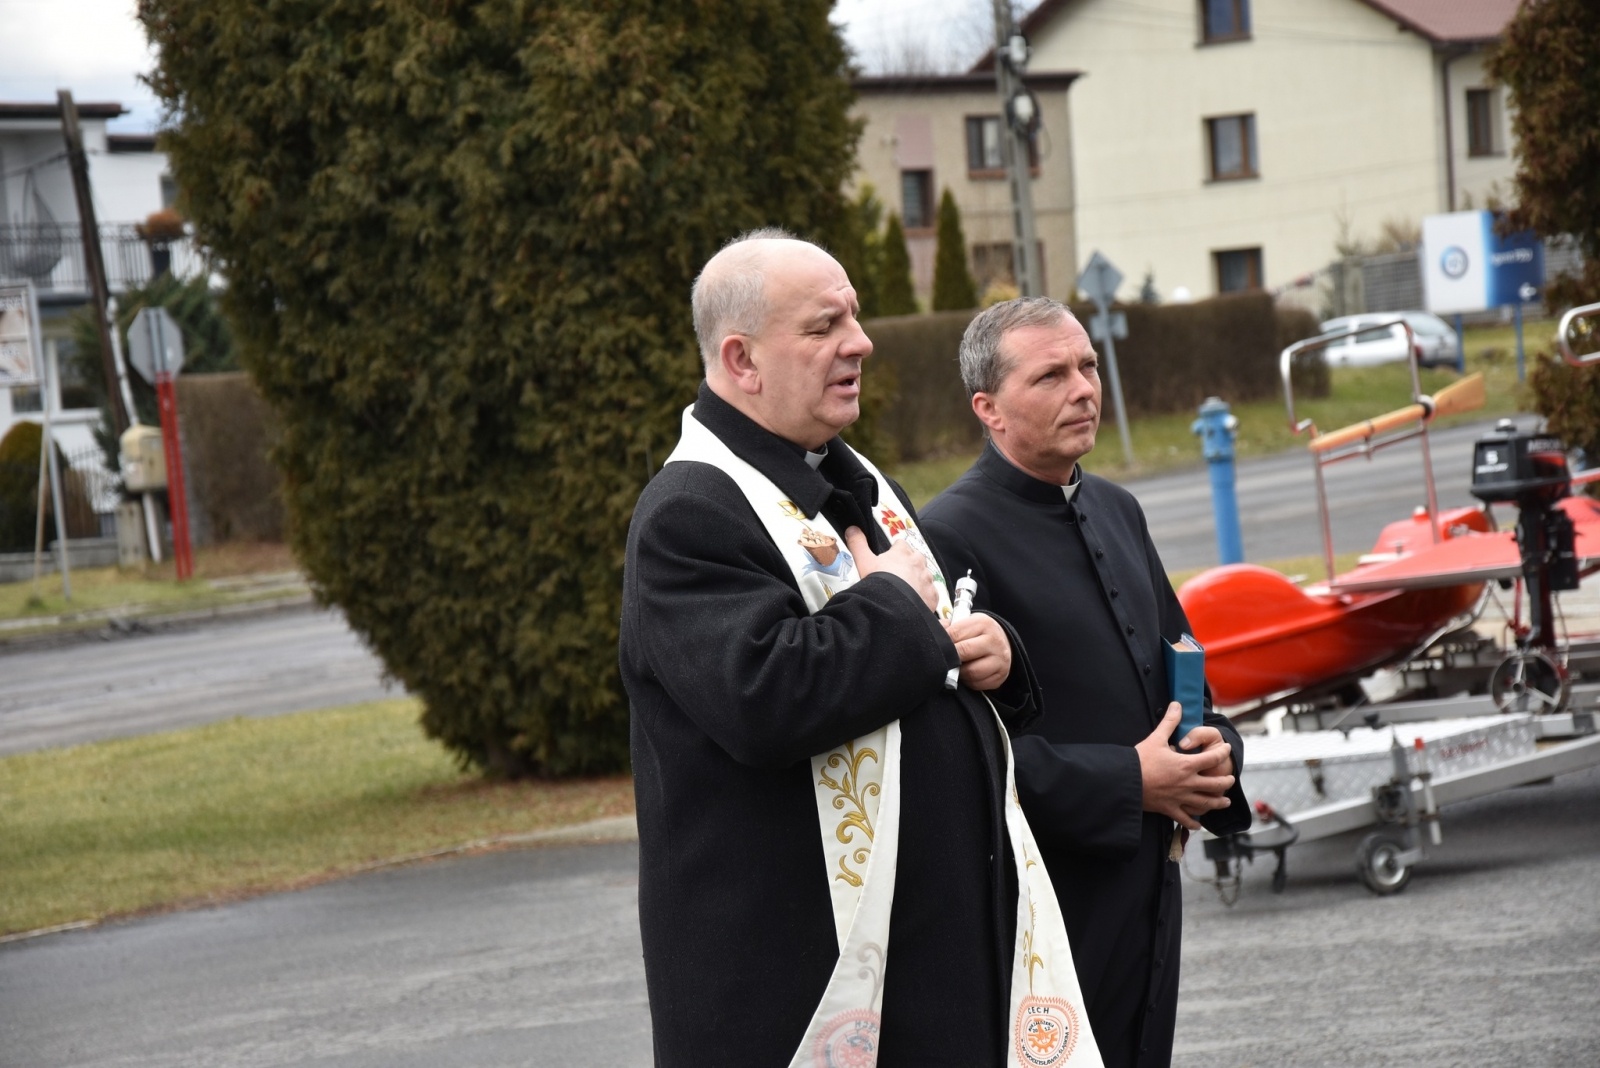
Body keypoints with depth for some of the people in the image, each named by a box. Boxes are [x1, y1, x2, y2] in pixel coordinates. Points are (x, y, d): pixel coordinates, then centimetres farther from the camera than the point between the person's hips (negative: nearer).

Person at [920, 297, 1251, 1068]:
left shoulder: (1115, 510, 14)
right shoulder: (952, 535, -14)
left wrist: (1213, 749, 1)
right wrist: (1127, 782, -19)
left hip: (1146, 885, 8)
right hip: (1046, 903, -8)